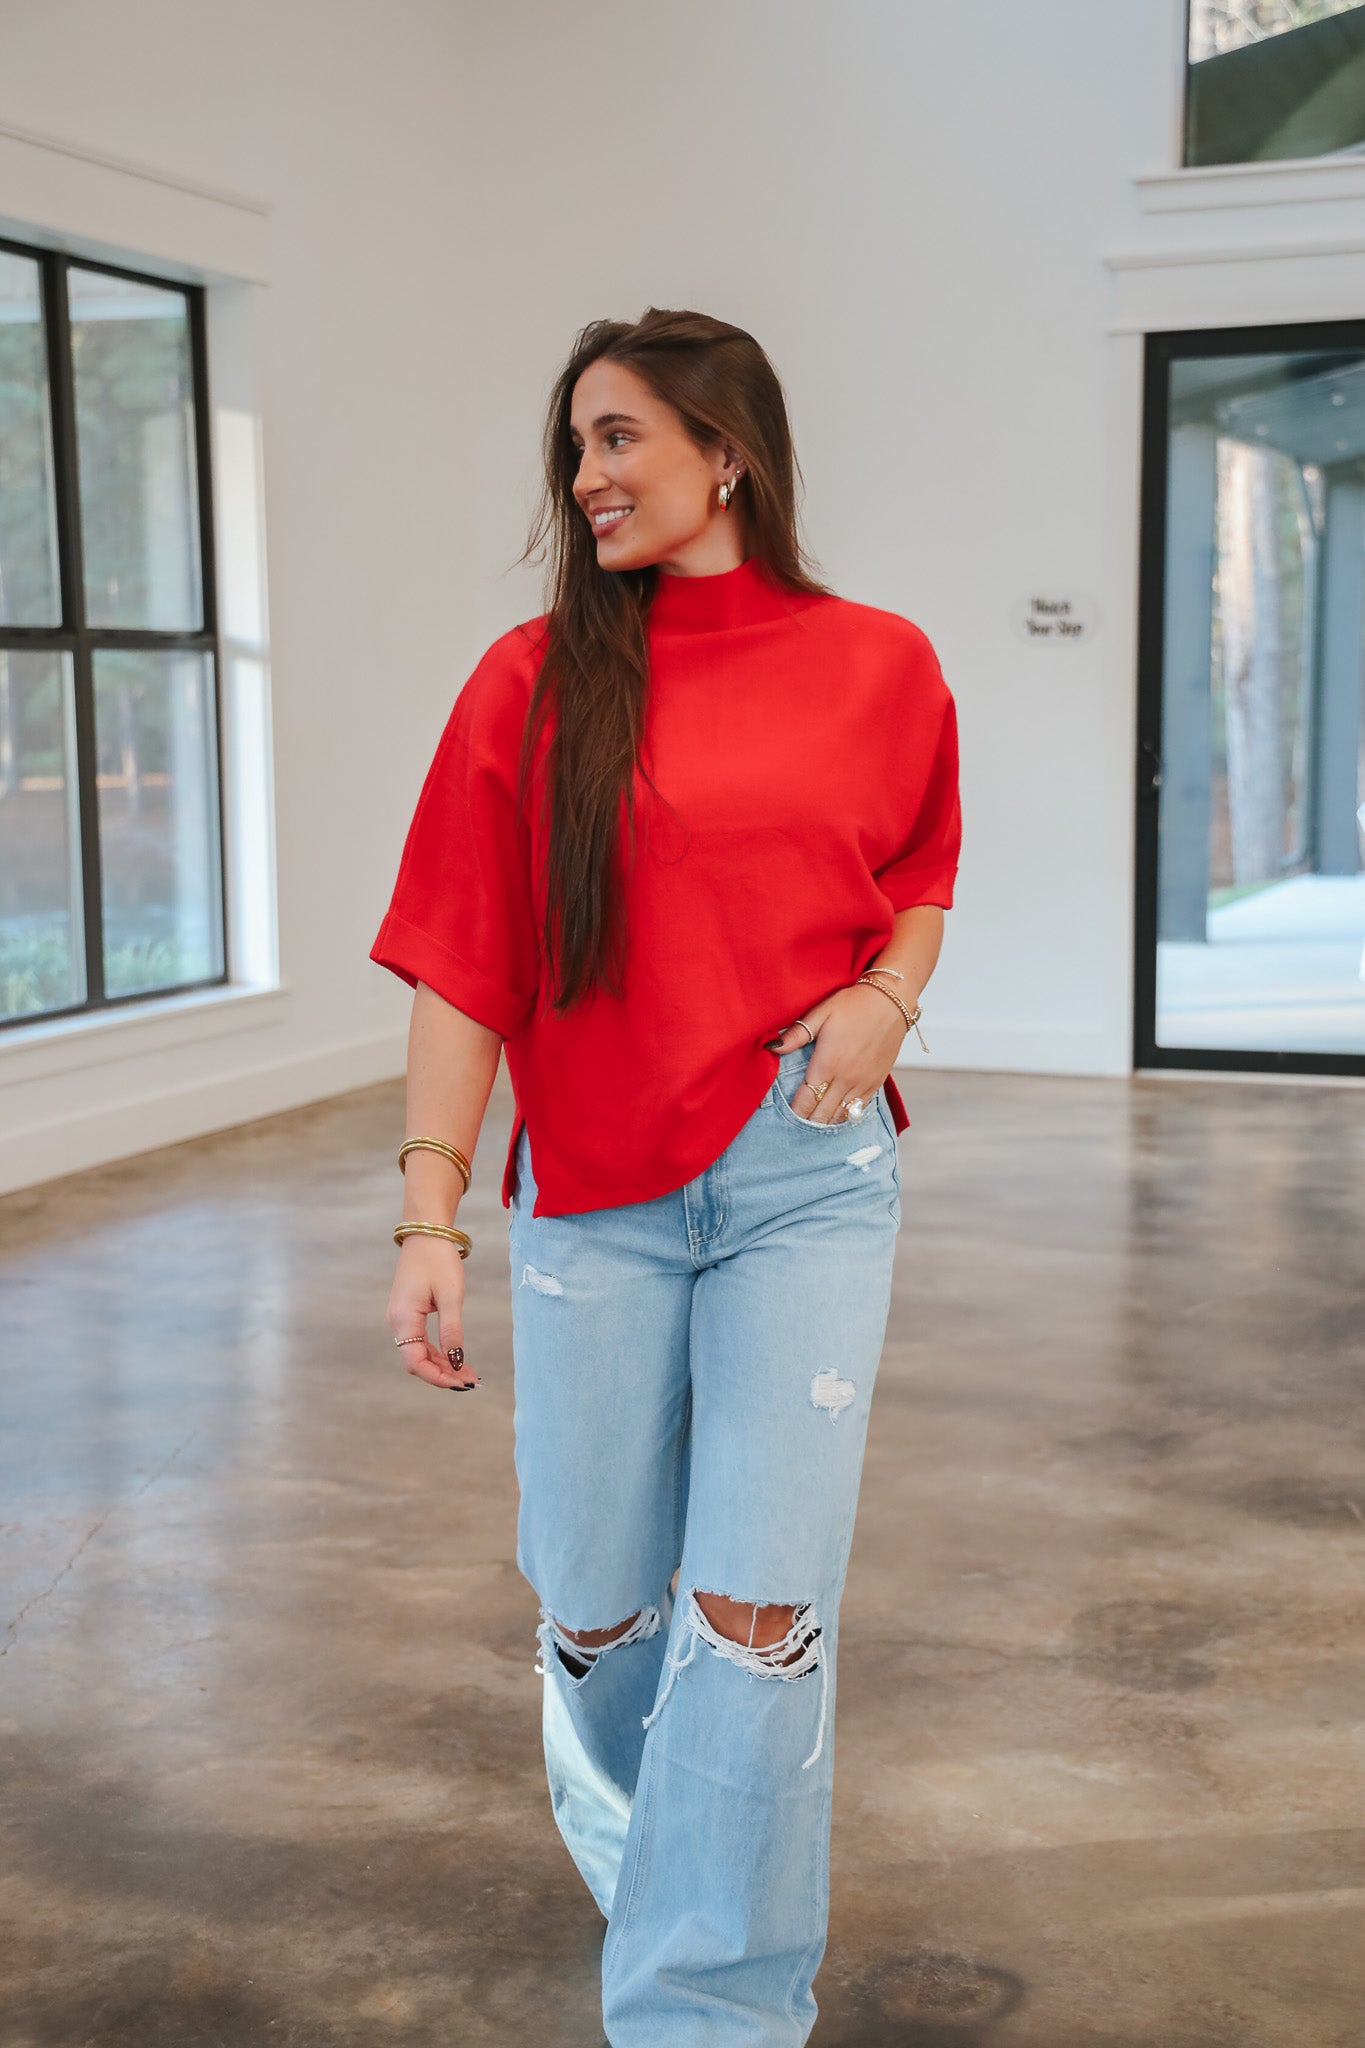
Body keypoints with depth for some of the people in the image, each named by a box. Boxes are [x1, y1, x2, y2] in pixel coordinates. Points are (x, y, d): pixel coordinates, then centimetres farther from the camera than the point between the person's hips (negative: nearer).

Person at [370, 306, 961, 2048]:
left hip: (807, 1172, 0)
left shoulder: (881, 666, 2)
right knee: (595, 1609, 10)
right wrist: (430, 1211, -11)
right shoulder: (535, 680, -1)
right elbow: (462, 966, -4)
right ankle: (640, 1878, 43)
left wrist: (885, 994, -5)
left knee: (759, 1608, -6)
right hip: (591, 1187, 1)